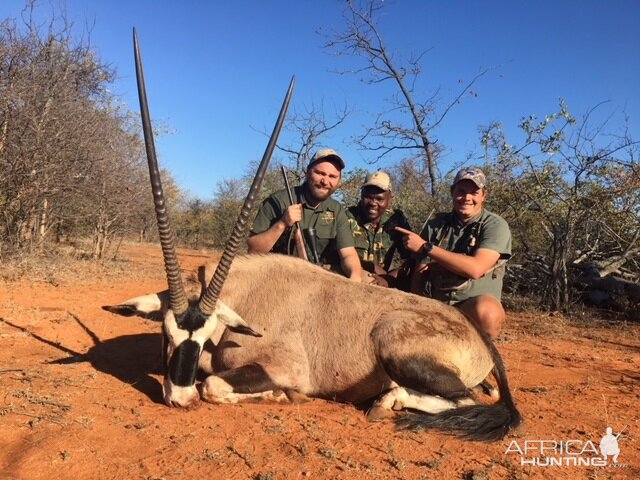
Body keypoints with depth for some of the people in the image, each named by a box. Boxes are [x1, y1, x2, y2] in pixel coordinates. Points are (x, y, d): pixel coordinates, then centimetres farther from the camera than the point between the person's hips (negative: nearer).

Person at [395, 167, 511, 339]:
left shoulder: (495, 226, -3)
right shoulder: (435, 225, 9)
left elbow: (476, 268, -20)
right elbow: (419, 272, 8)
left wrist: (425, 247, -18)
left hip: (472, 306, -3)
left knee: (486, 313, -36)